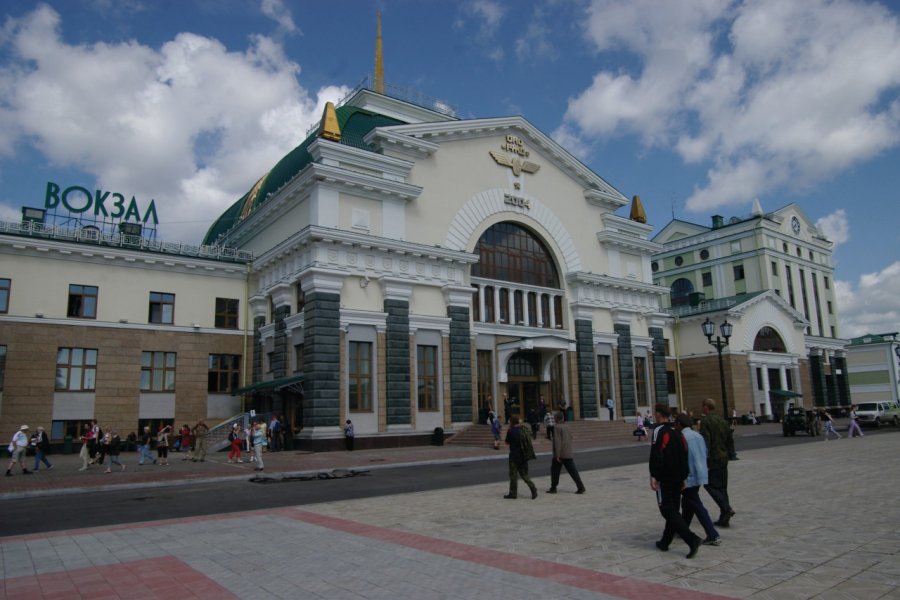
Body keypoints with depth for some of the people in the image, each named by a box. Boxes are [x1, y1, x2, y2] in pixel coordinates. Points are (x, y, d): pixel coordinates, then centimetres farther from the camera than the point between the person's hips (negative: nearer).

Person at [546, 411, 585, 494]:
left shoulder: (558, 427, -13)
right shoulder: (566, 426, 10)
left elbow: (557, 442, -19)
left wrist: (557, 455, -19)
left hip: (560, 454, -6)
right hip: (569, 454, 6)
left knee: (555, 470, 9)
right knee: (572, 471, 5)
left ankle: (553, 488, 14)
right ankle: (580, 487, -3)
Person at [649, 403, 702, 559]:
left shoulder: (659, 431, -12)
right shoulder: (677, 432, 12)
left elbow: (656, 455, -21)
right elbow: (684, 455, 16)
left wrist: (653, 476, -19)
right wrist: (683, 477, 21)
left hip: (665, 478, -8)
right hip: (678, 478, 8)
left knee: (668, 510, -6)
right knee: (674, 509, 14)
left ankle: (692, 538, -18)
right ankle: (665, 542, 23)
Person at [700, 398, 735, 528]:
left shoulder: (705, 421, -14)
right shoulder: (722, 421, 10)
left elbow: (705, 442, -19)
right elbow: (729, 438, 15)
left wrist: (703, 460, -15)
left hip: (712, 459, -8)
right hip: (724, 458, 8)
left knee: (710, 485, 2)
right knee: (722, 487, 12)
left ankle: (726, 508, -14)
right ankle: (724, 518, 14)